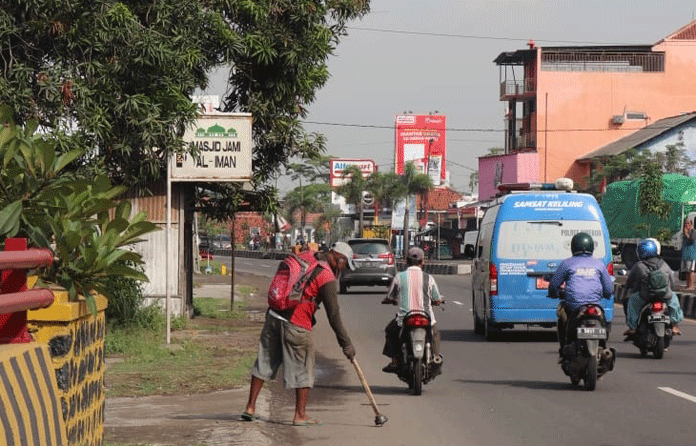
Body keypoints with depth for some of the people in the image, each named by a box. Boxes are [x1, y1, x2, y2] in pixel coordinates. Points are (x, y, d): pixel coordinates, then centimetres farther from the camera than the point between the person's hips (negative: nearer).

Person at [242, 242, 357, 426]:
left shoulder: (304, 257, 7)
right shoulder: (327, 278, -13)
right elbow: (333, 315, -12)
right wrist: (346, 344, -5)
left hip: (274, 316, 7)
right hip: (296, 325, -7)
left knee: (264, 362, 15)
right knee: (303, 369, 7)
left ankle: (250, 407, 19)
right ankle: (300, 415, 10)